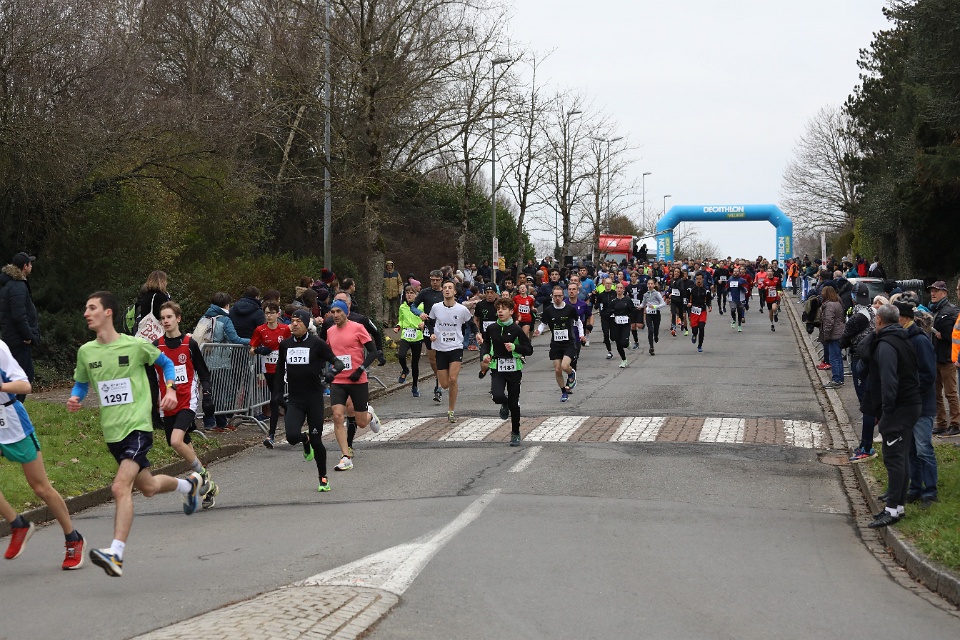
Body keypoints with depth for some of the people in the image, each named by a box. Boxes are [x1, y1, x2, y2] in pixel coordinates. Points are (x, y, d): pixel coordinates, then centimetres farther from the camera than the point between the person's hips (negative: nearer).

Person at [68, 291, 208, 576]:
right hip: (112, 432, 6)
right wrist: (74, 399, -4)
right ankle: (190, 484, 51)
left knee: (120, 488, -22)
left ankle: (116, 554, -24)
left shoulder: (136, 345, -7)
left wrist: (171, 389, -5)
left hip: (137, 427, -6)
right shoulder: (85, 352, 3)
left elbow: (166, 363, 10)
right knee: (148, 487, 20)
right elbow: (81, 383, 18)